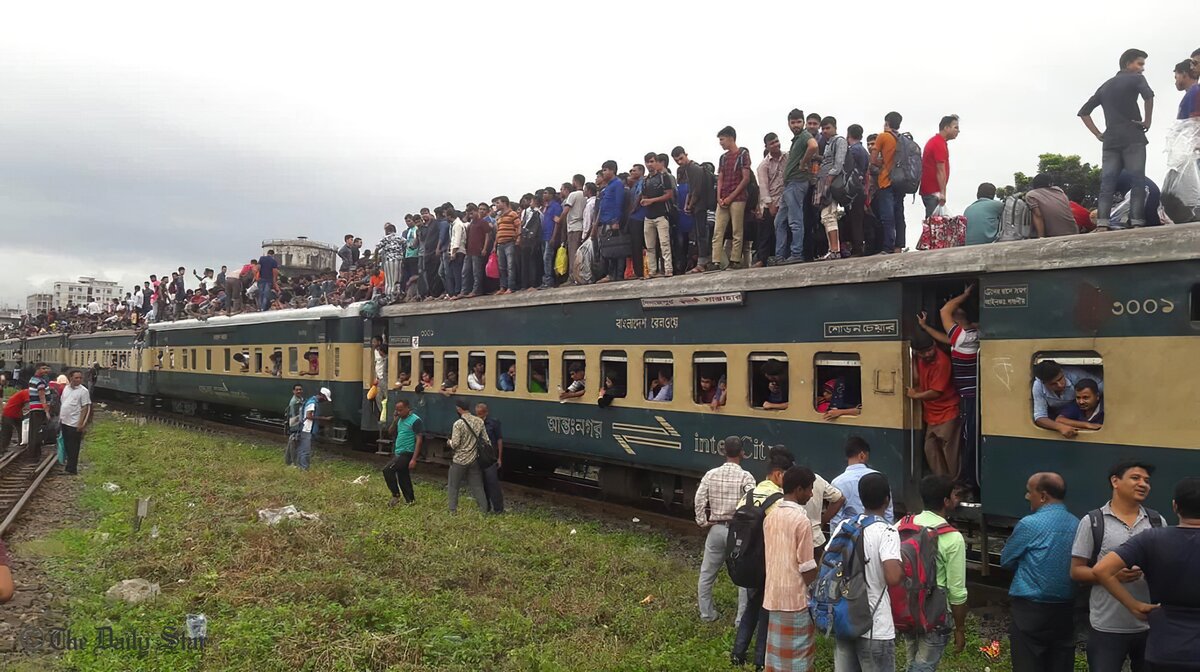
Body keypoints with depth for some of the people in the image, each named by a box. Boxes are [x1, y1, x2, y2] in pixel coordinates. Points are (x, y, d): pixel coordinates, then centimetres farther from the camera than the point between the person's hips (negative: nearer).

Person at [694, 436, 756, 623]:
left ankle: (706, 613, 26)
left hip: (716, 529, 3)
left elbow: (699, 500, -7)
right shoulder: (745, 477, -12)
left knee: (707, 573, 17)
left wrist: (703, 522, 4)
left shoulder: (711, 474, -2)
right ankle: (742, 618, 14)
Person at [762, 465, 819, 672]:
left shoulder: (770, 518, 6)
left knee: (776, 654, 15)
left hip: (773, 594, 7)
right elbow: (807, 568, -14)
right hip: (795, 597, -7)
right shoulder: (801, 521, -16)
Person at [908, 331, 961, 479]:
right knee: (930, 449, 8)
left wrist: (915, 395, -7)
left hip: (947, 412, -8)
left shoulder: (942, 361, -22)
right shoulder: (921, 359, 3)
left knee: (949, 450, -4)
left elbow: (936, 392, -19)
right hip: (931, 414, 8)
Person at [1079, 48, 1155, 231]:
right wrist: (1147, 122, -7)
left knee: (1107, 183, -3)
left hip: (1110, 141, 5)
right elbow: (1149, 96, -17)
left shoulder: (1105, 86, 23)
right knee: (1137, 181, -7)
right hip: (1133, 139, -5)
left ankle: (1102, 224, -14)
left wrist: (1097, 134, 15)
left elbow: (1084, 112, 20)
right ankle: (1136, 223, -16)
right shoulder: (1136, 79, 4)